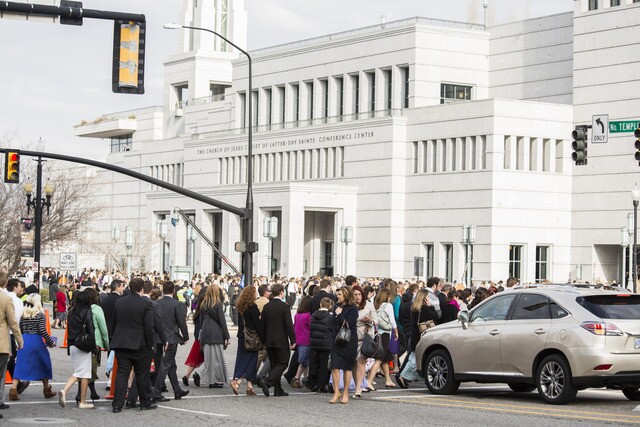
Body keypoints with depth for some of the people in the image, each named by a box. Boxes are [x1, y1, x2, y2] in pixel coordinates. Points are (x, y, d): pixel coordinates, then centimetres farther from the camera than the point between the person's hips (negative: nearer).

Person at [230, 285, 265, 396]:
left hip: (242, 336, 7)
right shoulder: (252, 307, -15)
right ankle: (237, 381, -12)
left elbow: (240, 322, 12)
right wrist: (263, 339, -11)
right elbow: (258, 324, -15)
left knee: (242, 360, 9)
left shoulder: (240, 307, 7)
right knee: (250, 361, 0)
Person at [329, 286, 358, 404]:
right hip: (336, 340, 5)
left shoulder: (353, 309, -8)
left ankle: (345, 394, 11)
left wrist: (339, 315, -13)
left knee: (347, 368, 3)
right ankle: (336, 392, 2)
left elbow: (347, 324, -17)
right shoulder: (337, 307, 12)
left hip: (349, 341, -5)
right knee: (335, 366, -4)